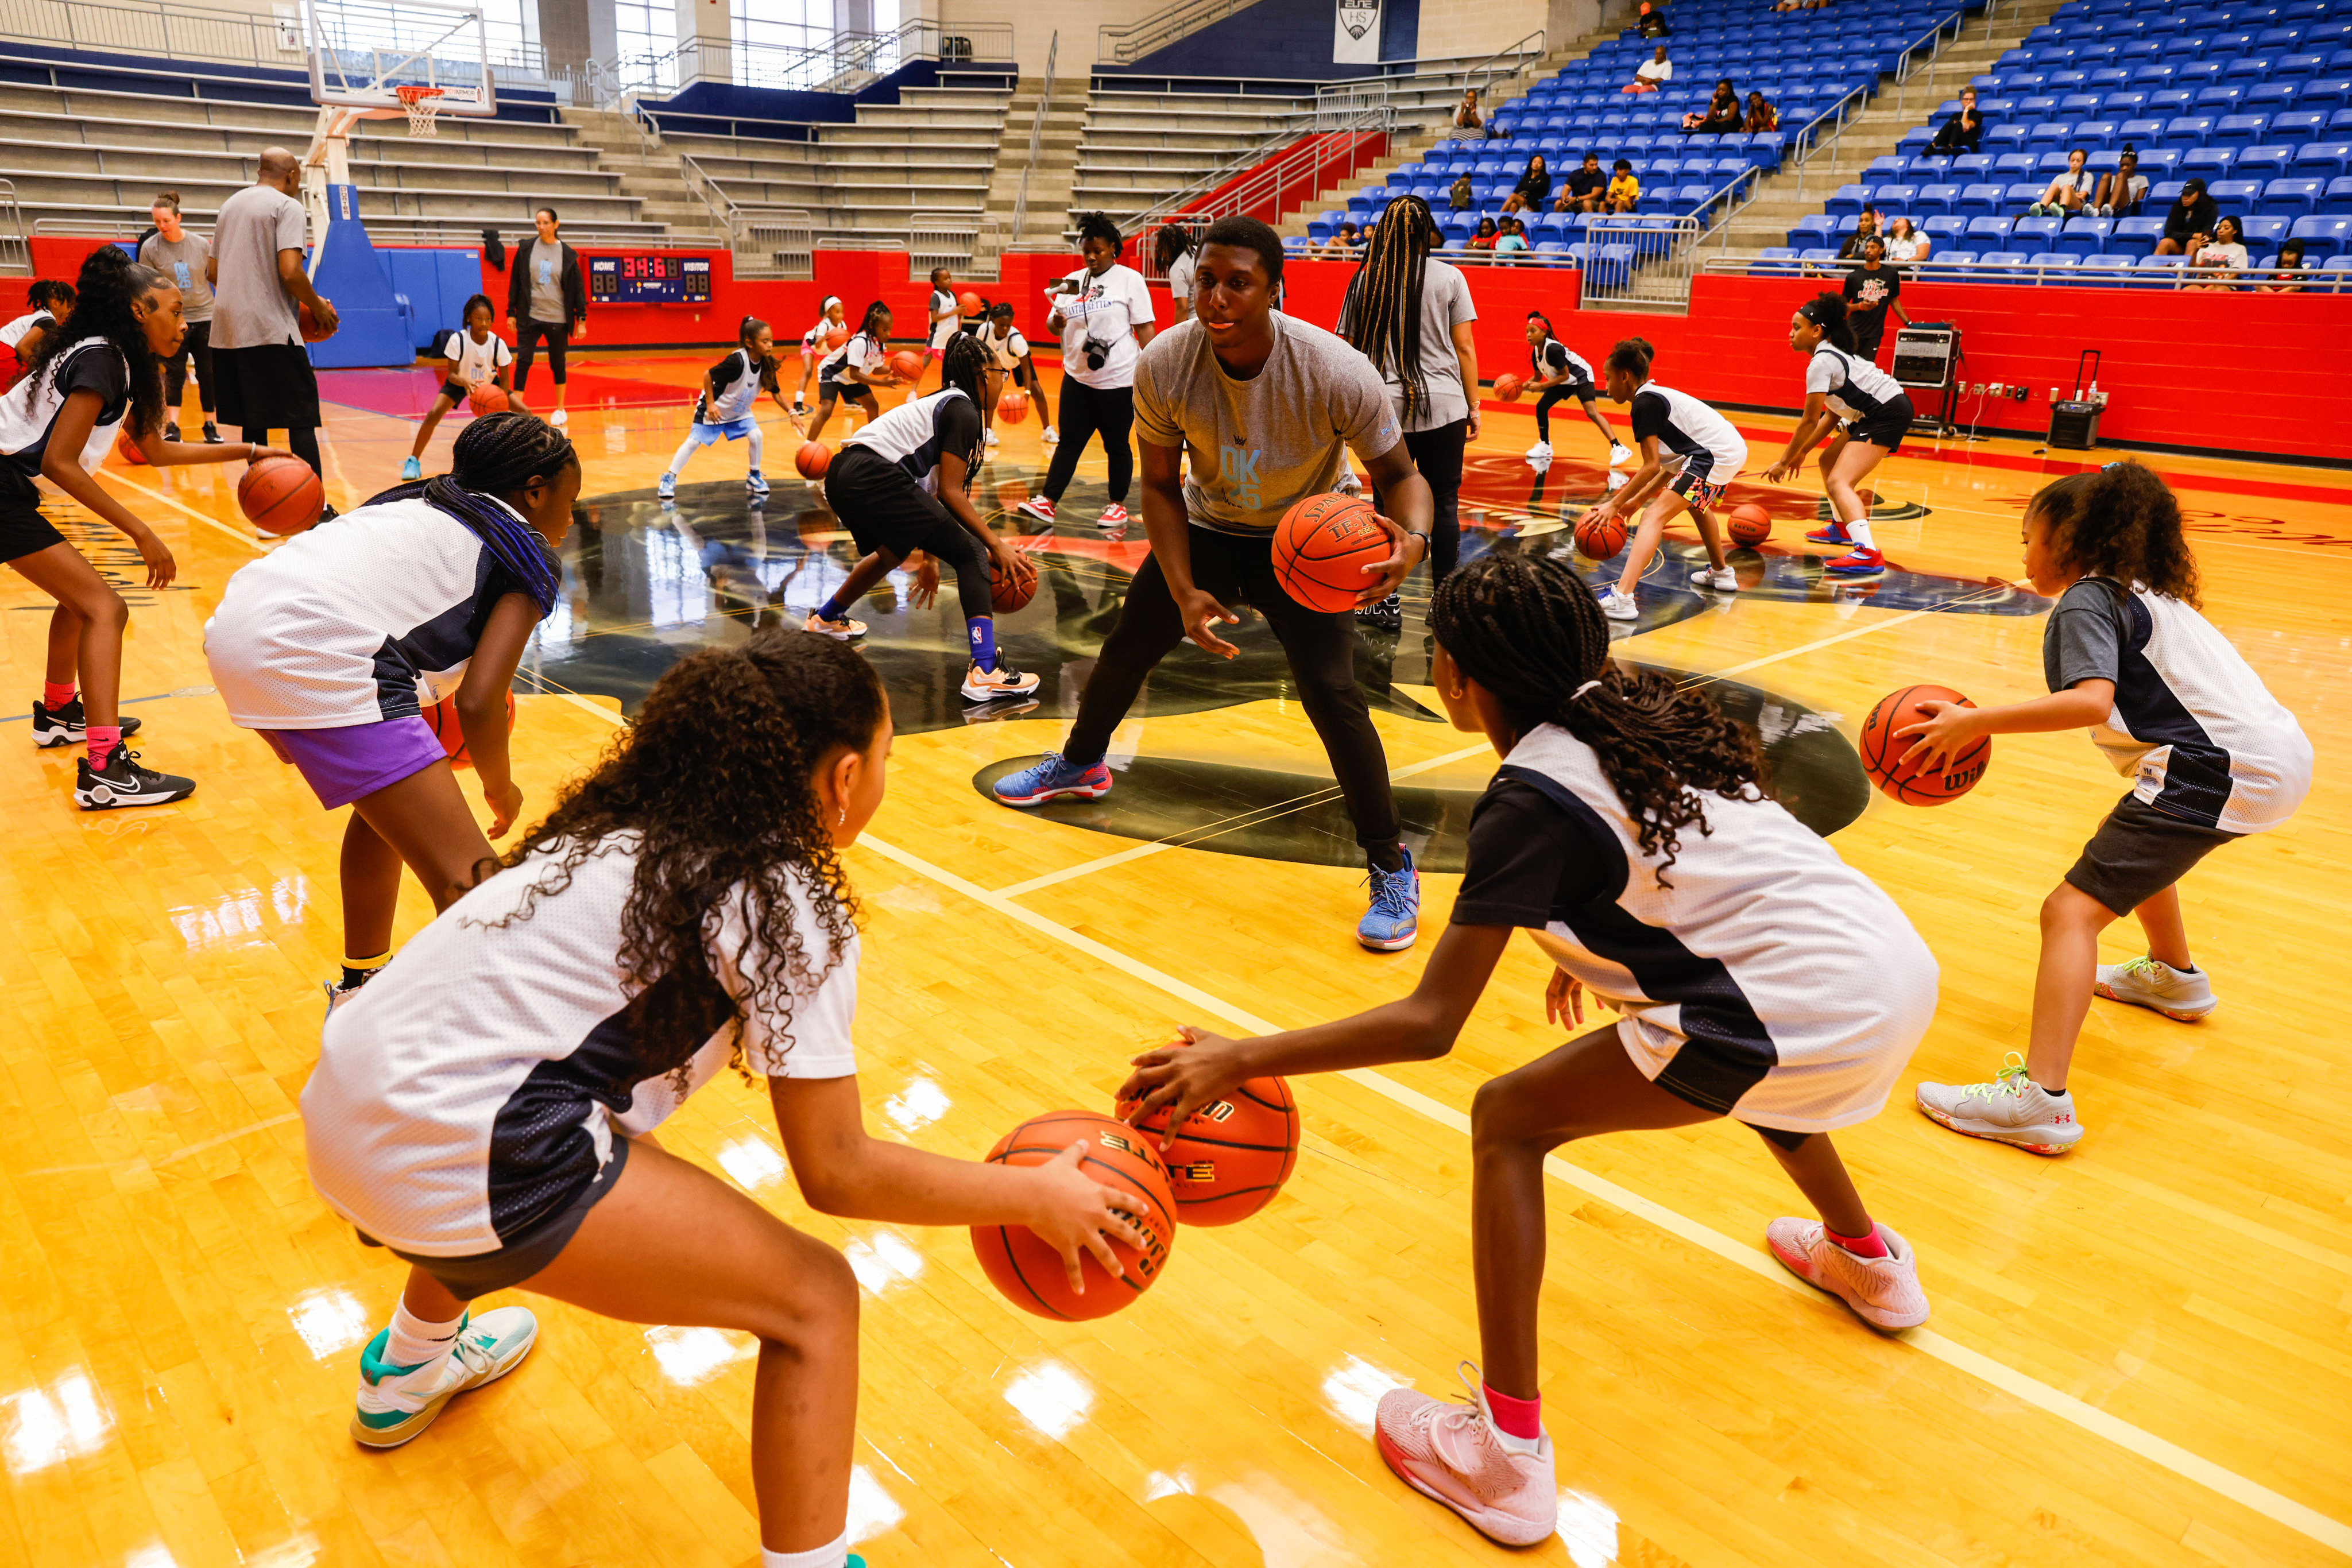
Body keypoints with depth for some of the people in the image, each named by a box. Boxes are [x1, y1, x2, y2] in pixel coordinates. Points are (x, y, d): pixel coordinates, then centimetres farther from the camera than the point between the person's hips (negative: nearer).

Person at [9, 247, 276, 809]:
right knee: (103, 608, -13)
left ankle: (58, 715, 44)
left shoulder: (118, 361, 13)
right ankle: (104, 771, -21)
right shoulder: (102, 359, -15)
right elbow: (59, 463, -21)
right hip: (6, 490, -10)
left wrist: (247, 452, 19)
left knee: (79, 594, 26)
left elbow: (157, 450, 23)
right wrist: (141, 534, -20)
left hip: (14, 493, 10)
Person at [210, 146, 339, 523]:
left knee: (254, 423, 10)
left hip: (227, 329, 8)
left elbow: (215, 273, 23)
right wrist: (318, 307, -3)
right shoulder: (288, 207, -5)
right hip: (272, 330, -8)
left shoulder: (230, 206, 20)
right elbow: (290, 272, -17)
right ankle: (316, 512, -6)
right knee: (301, 419, -4)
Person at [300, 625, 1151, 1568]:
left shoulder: (625, 828, 13)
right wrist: (1033, 1196, 3)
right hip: (453, 1162, -9)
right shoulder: (790, 906, -8)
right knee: (815, 1301, 0)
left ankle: (407, 1371, 62)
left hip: (343, 1111, 9)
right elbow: (835, 1173, -8)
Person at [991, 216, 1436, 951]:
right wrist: (1184, 592, -20)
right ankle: (1080, 764, 46)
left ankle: (1392, 867, -2)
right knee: (1126, 647, 14)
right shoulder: (1164, 366, -23)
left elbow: (1400, 474, -18)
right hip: (1206, 528, 4)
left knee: (1332, 693, -18)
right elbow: (1160, 485, -9)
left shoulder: (1336, 372, -30)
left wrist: (1413, 538, -41)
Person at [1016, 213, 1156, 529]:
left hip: (1118, 380, -5)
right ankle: (1048, 502, 4)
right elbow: (1055, 323, 15)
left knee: (1116, 445, 5)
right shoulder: (1073, 280, 12)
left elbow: (1144, 328, -5)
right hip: (1078, 378, 5)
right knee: (1069, 442, 5)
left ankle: (1118, 505, 17)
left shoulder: (1129, 279, -3)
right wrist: (1056, 321, -9)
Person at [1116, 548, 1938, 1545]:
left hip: (1808, 1013, -9)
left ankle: (1506, 1462, 3)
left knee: (1508, 1121, 2)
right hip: (1904, 970, 9)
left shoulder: (1532, 800, -11)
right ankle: (1870, 1264, 62)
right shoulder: (1636, 706, 11)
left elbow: (1430, 1025, -14)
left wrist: (1237, 1062, -12)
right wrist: (1591, 950, 40)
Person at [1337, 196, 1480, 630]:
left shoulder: (1365, 281, 4)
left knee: (1387, 506, 7)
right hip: (1444, 408, -1)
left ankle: (1388, 604, 9)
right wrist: (1473, 405, 5)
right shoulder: (1449, 278, 0)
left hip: (1386, 408, 1)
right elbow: (1464, 347, -1)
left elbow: (1349, 350, 5)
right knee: (1443, 505, 6)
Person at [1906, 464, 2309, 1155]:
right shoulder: (2142, 592, 22)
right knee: (2137, 846, 37)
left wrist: (1973, 723, -25)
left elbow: (2091, 703, -24)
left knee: (2073, 910, -16)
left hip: (2218, 771, -10)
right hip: (2279, 755, 10)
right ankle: (2174, 977, 56)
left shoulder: (2086, 601, -7)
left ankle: (2040, 1098, -27)